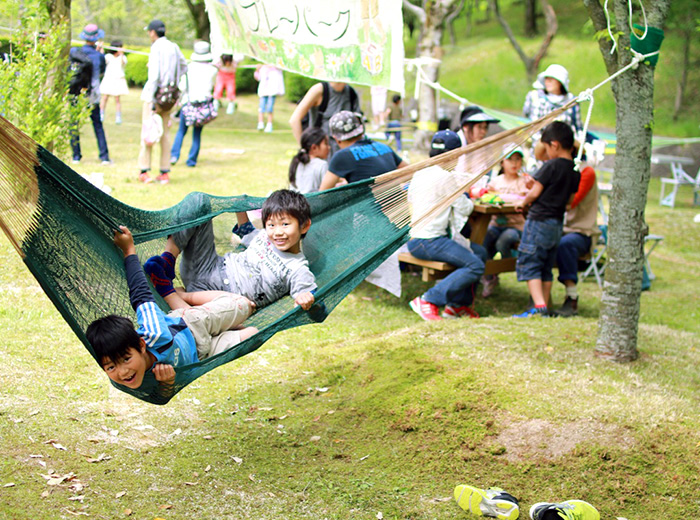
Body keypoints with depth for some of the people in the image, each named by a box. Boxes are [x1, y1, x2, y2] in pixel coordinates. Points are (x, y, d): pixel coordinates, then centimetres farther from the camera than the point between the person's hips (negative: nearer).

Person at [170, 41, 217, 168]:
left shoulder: (189, 67, -2)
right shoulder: (212, 70, 2)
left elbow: (182, 87, -3)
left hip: (188, 101, -1)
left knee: (181, 131, 10)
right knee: (197, 134, 8)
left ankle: (174, 154, -4)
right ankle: (192, 160, 7)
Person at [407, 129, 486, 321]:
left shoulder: (420, 174, 13)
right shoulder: (446, 176, -13)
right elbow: (464, 208, -8)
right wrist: (469, 201, 16)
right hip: (428, 242, -10)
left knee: (480, 252, 16)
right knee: (475, 266, -17)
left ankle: (458, 304, 15)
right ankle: (428, 300, -16)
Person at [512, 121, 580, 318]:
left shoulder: (551, 166, -15)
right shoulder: (575, 171, 7)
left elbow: (535, 192, -11)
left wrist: (523, 202, 7)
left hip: (539, 221, -8)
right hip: (557, 223, 8)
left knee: (528, 264, -4)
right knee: (546, 268, 14)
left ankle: (539, 306, -14)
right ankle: (544, 307, 16)